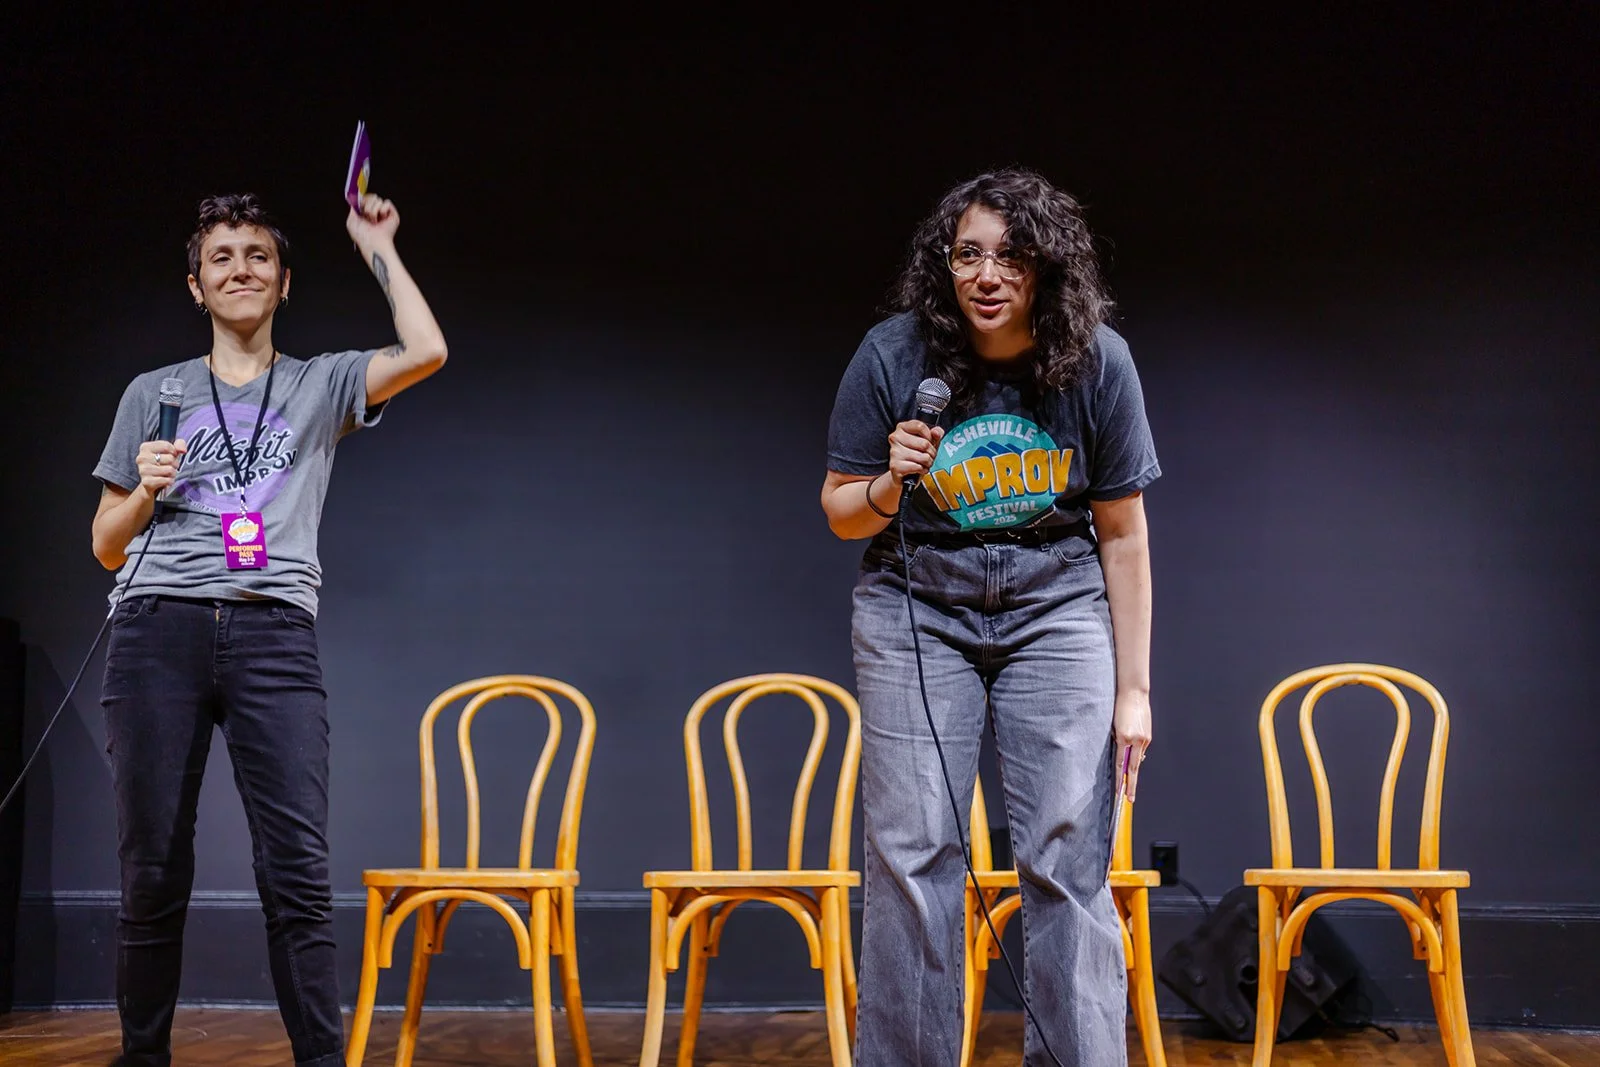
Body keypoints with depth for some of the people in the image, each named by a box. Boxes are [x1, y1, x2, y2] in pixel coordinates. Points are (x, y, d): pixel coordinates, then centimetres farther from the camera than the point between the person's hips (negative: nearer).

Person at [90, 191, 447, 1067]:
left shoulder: (322, 385, 17)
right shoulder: (154, 394, 20)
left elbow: (425, 352, -2)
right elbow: (107, 548, 21)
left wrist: (376, 245, 10)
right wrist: (144, 490, -1)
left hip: (275, 635, -1)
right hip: (158, 632, 1)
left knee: (297, 871, -10)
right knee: (153, 871, 0)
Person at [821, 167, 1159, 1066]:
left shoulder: (1097, 361, -8)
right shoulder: (892, 356, -9)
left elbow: (1123, 533, -1)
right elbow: (840, 512, 2)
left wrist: (1132, 687, -1)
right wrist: (888, 486, -21)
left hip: (1057, 612, 0)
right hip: (917, 612, 0)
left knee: (1069, 861, -4)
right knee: (911, 856, -2)